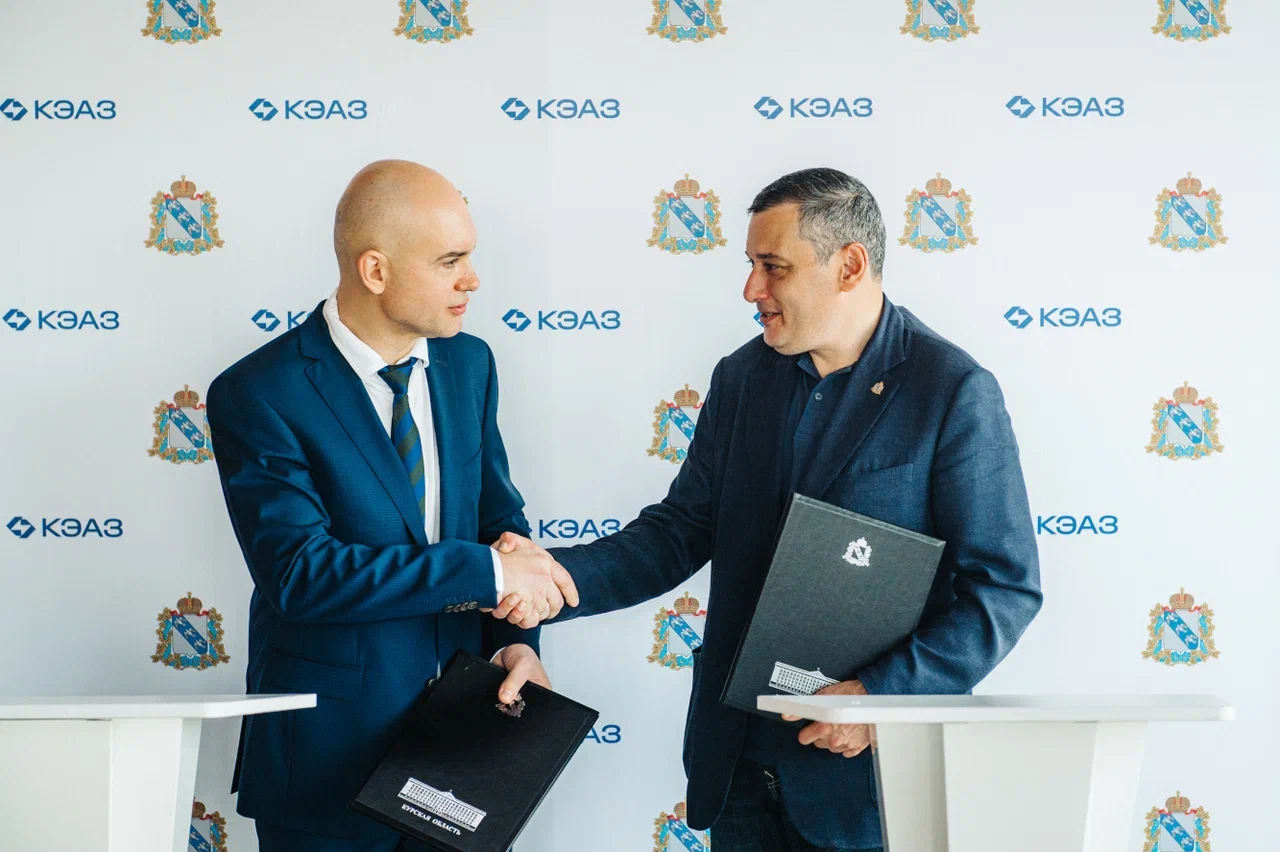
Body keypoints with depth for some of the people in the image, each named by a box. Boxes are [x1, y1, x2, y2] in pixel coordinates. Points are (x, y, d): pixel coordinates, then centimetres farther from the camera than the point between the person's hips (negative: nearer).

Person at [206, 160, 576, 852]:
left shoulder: (468, 364, 5)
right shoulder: (257, 396, -15)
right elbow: (298, 571, -24)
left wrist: (516, 639, -7)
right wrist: (486, 571, -24)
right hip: (332, 755, -5)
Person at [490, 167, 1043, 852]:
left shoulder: (954, 392, -11)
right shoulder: (742, 377, 7)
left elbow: (1007, 589, -12)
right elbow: (683, 528, 7)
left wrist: (882, 695, -19)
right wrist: (558, 574, -9)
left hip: (866, 770, -5)